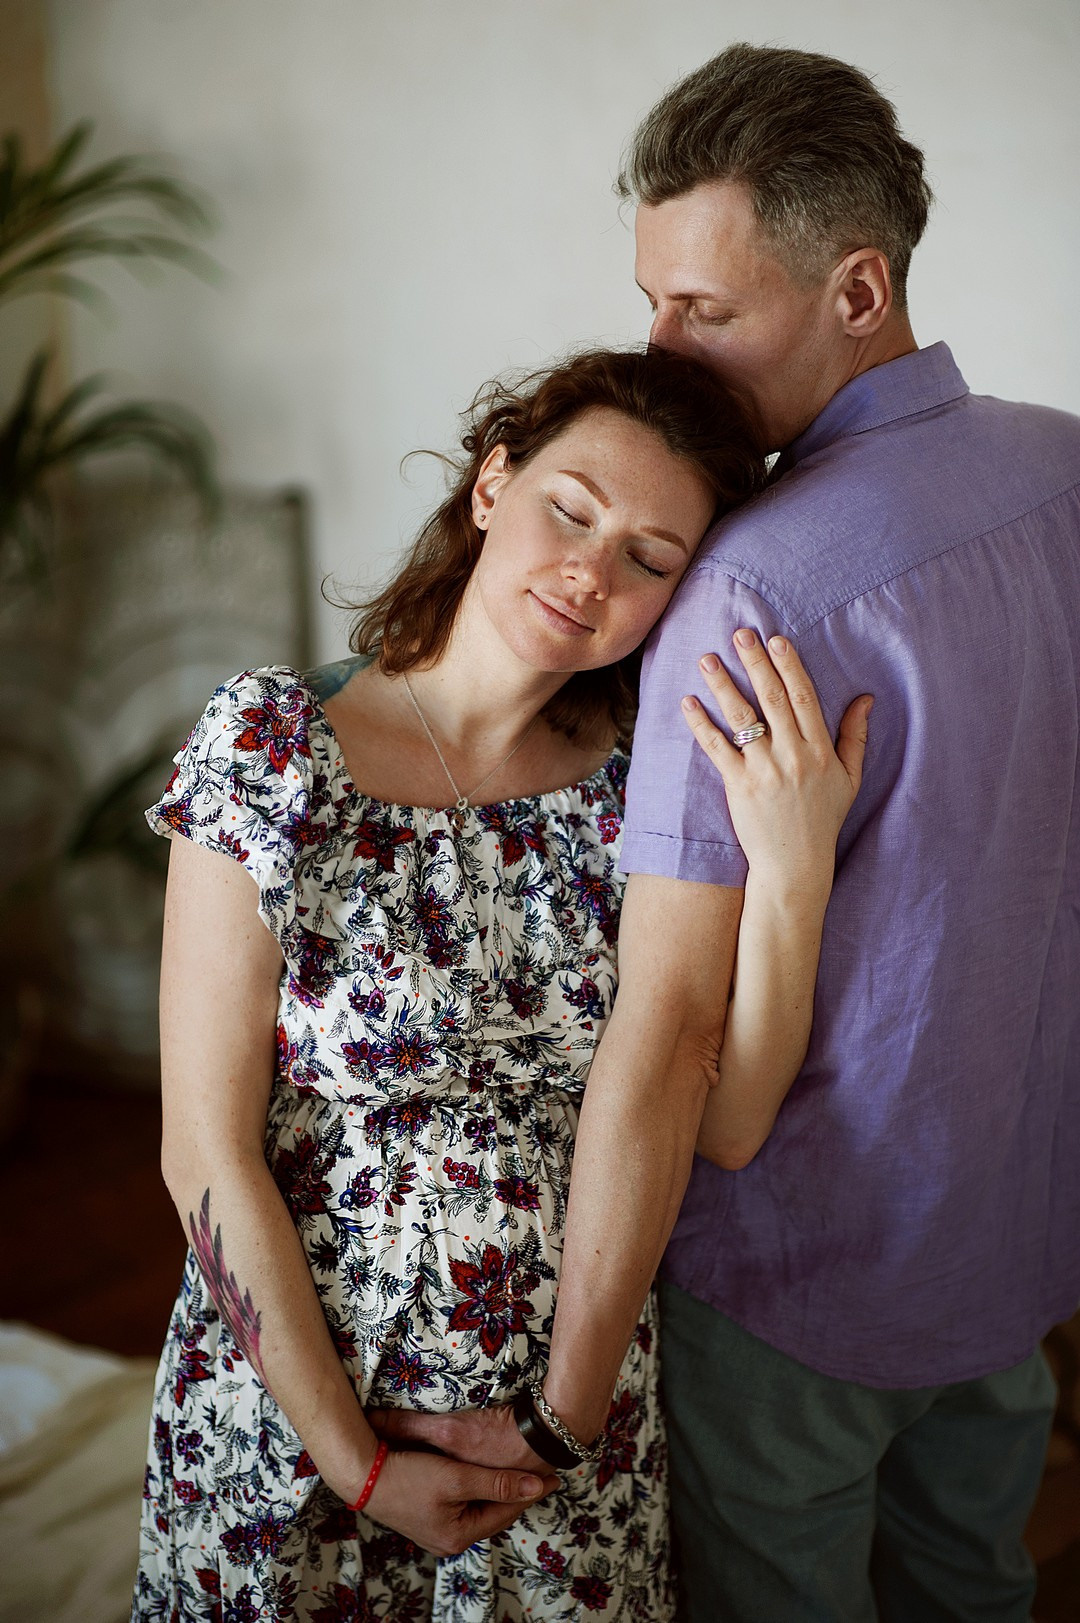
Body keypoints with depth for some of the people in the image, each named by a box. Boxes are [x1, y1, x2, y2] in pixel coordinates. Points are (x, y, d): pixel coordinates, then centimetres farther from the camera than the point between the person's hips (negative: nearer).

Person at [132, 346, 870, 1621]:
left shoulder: (638, 787, -6)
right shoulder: (270, 747, -16)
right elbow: (209, 1153, -15)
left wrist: (794, 867, -23)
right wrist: (357, 1465, -12)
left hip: (574, 1412, 3)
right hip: (292, 1399, -2)